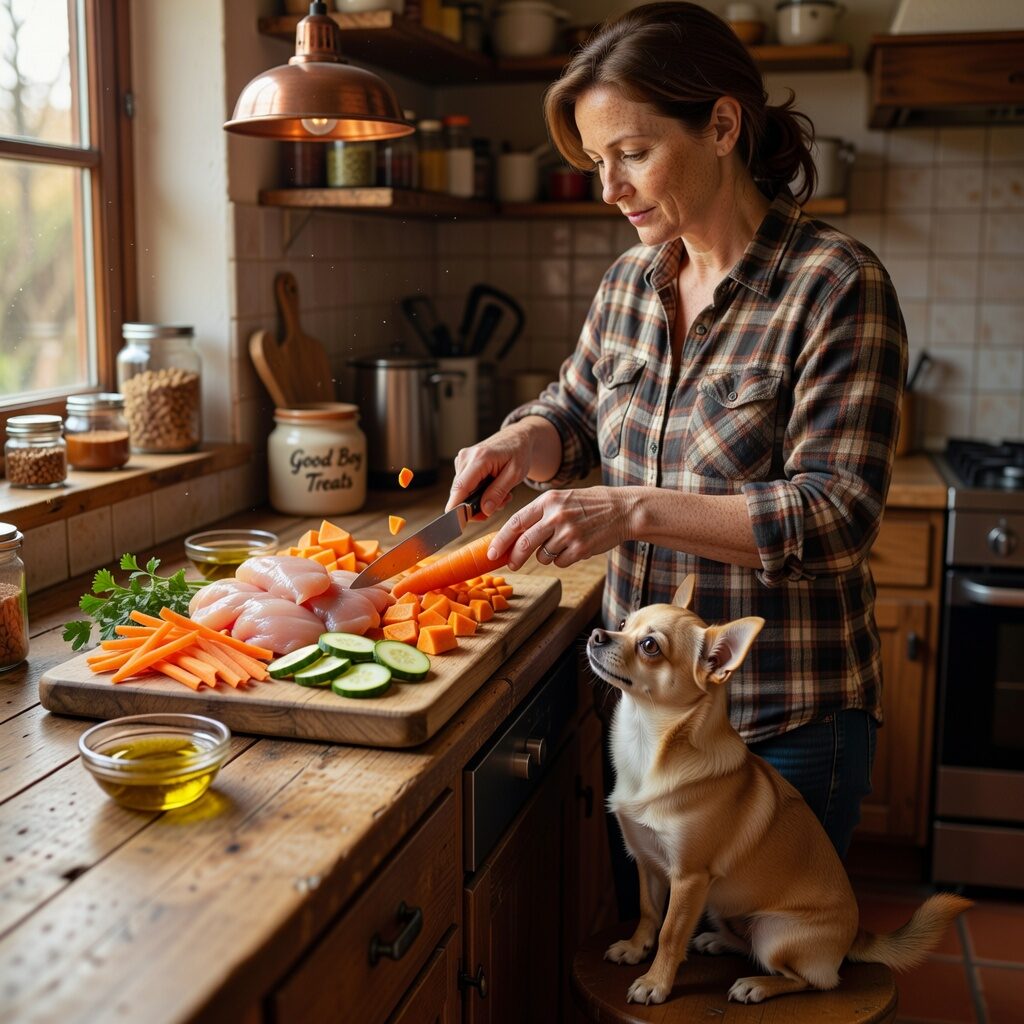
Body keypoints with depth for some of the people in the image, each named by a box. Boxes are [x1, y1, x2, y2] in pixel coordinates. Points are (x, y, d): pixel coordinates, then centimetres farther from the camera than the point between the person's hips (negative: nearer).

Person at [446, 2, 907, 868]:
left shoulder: (838, 286, -15)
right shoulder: (630, 281, 4)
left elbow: (837, 515, -21)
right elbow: (575, 410, 19)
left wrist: (635, 510, -30)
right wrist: (523, 444, -5)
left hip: (786, 726, -6)